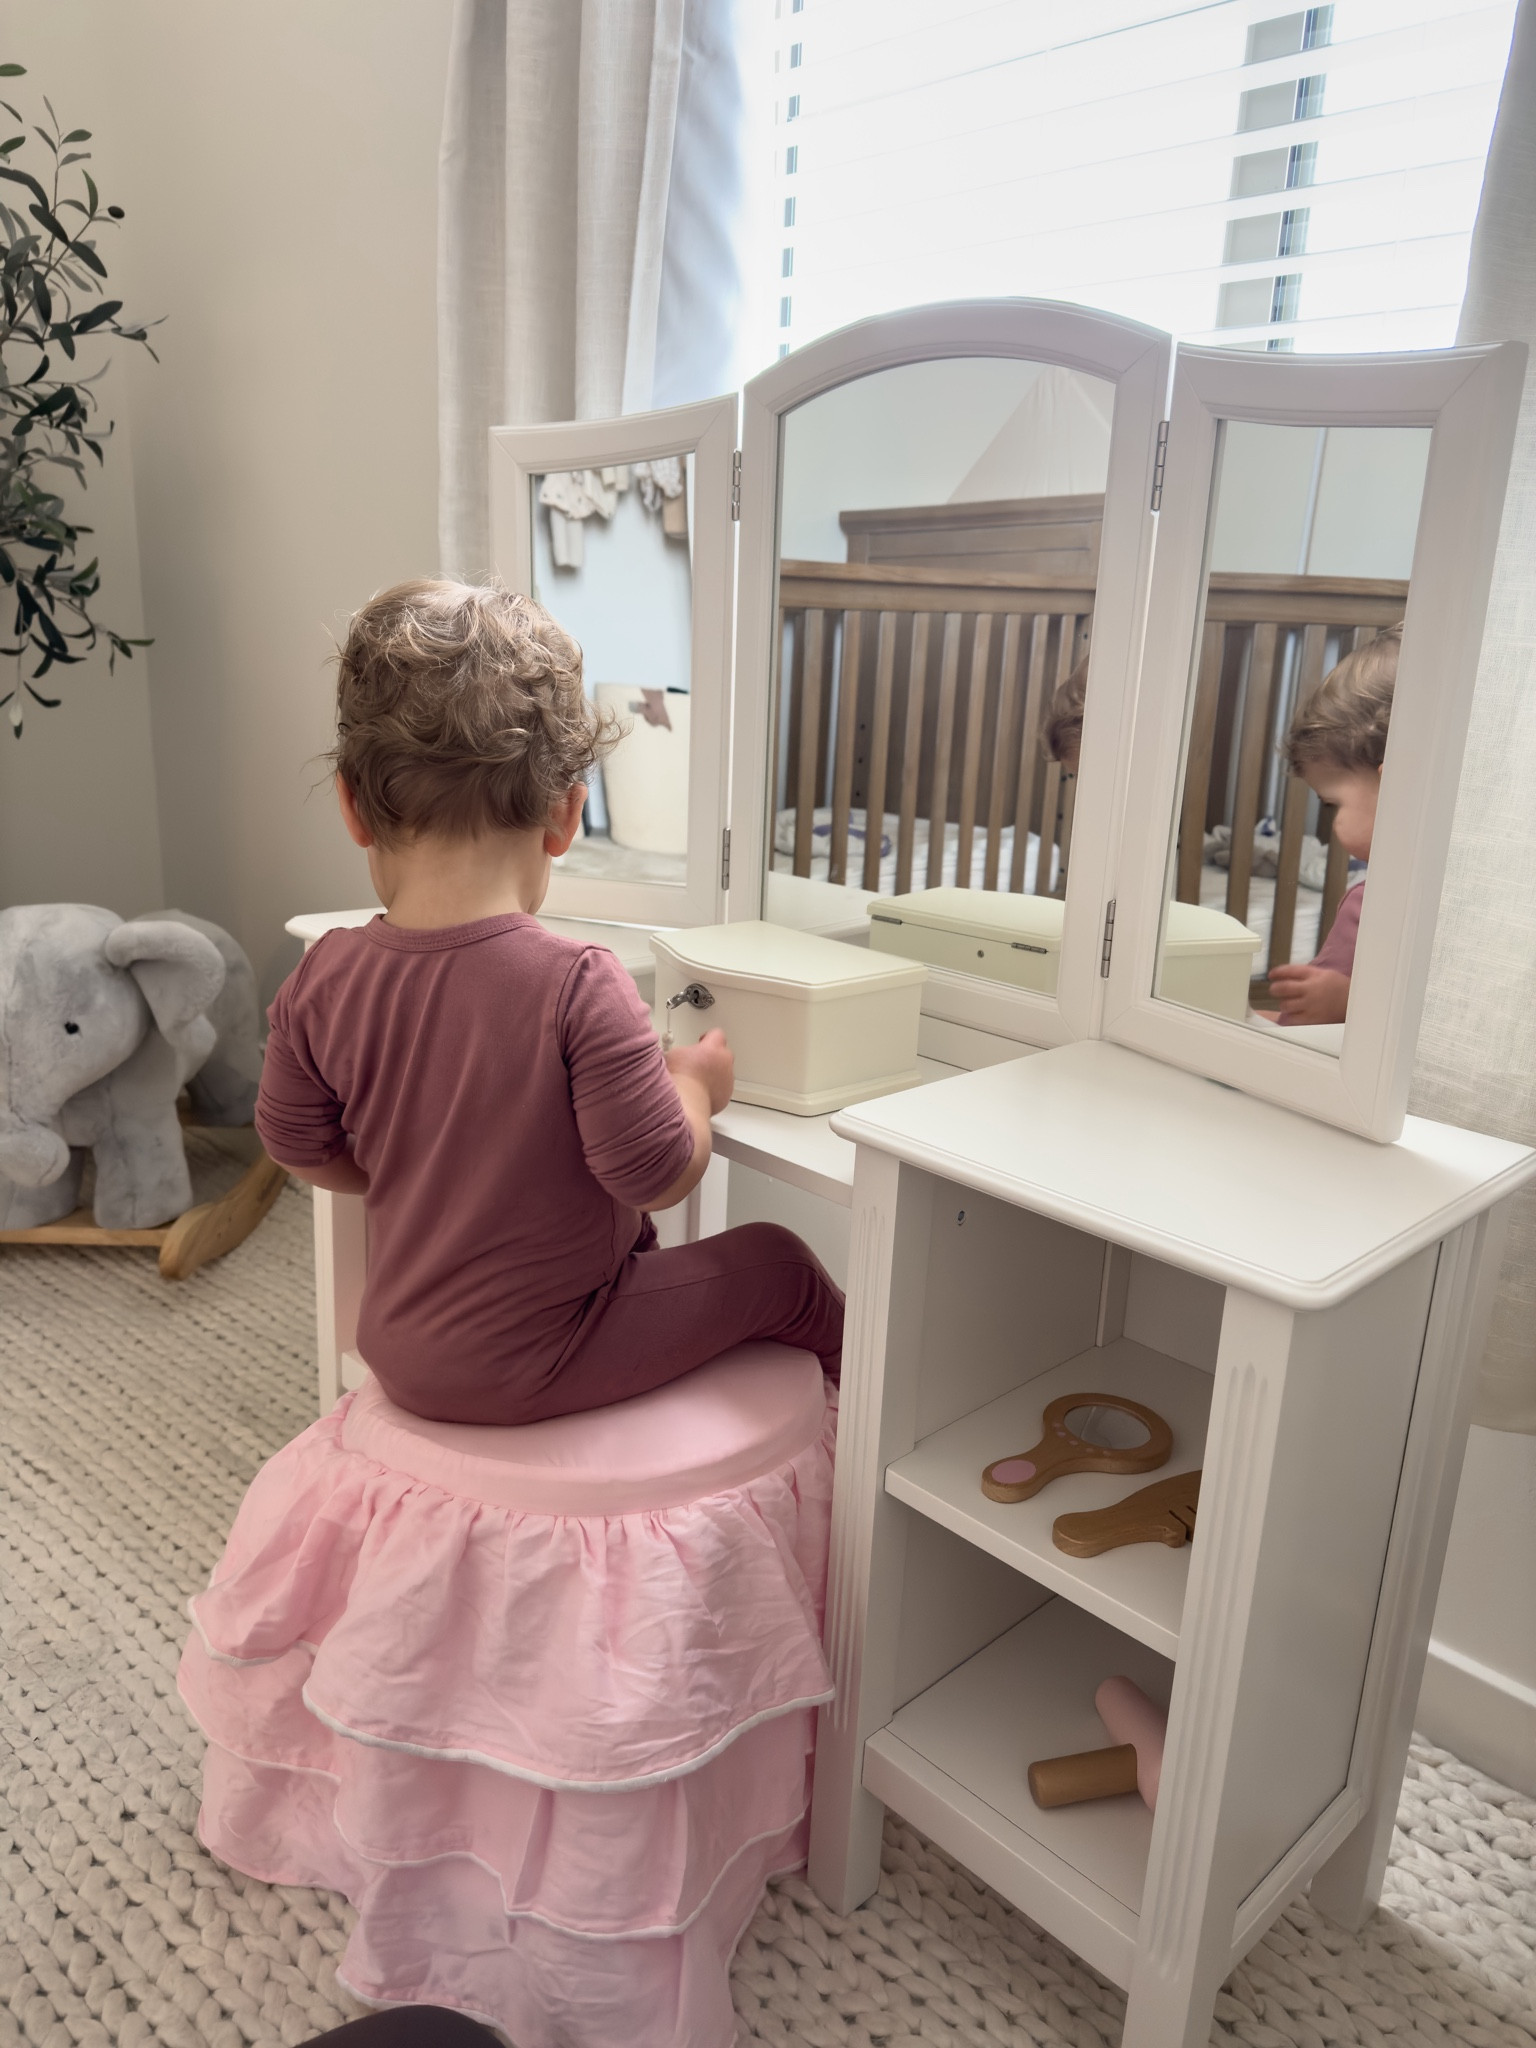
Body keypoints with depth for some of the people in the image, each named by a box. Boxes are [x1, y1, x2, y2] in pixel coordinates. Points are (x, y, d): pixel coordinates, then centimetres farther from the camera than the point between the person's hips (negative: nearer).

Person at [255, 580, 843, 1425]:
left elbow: (302, 1150, 3)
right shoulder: (578, 984, -27)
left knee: (629, 1240, 30)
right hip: (535, 1365, -6)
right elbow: (659, 1175, -23)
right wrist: (694, 1083, -3)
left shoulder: (322, 982, -11)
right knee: (774, 1260, 12)